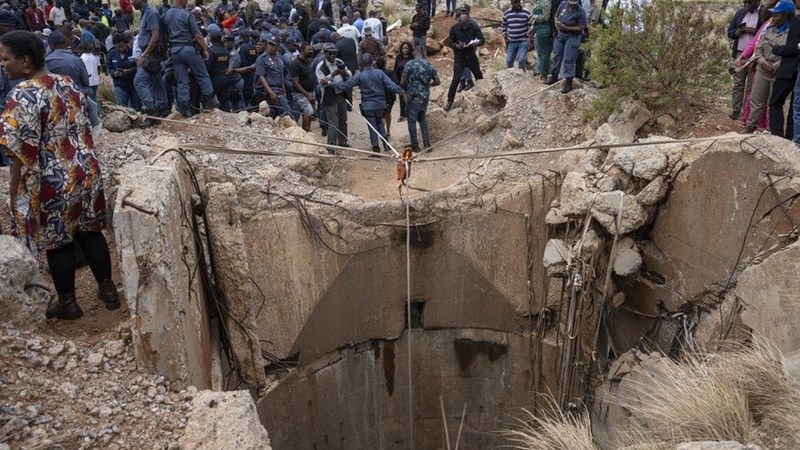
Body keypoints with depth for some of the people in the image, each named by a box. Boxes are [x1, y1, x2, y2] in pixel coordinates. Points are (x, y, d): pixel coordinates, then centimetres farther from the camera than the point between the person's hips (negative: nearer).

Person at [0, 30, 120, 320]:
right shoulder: (67, 84, 3)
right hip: (85, 172, 7)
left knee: (57, 242, 9)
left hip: (51, 183, -7)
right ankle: (108, 289, 27)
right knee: (90, 231, 17)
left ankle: (67, 303, 25)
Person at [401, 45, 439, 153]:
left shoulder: (410, 64, -11)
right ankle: (427, 143, 14)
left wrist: (406, 87, 11)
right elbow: (437, 82, 6)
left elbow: (402, 82, -11)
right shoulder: (430, 65, 2)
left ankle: (415, 147, 8)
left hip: (413, 97, -5)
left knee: (412, 121, 6)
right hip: (425, 97, 5)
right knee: (422, 119, 20)